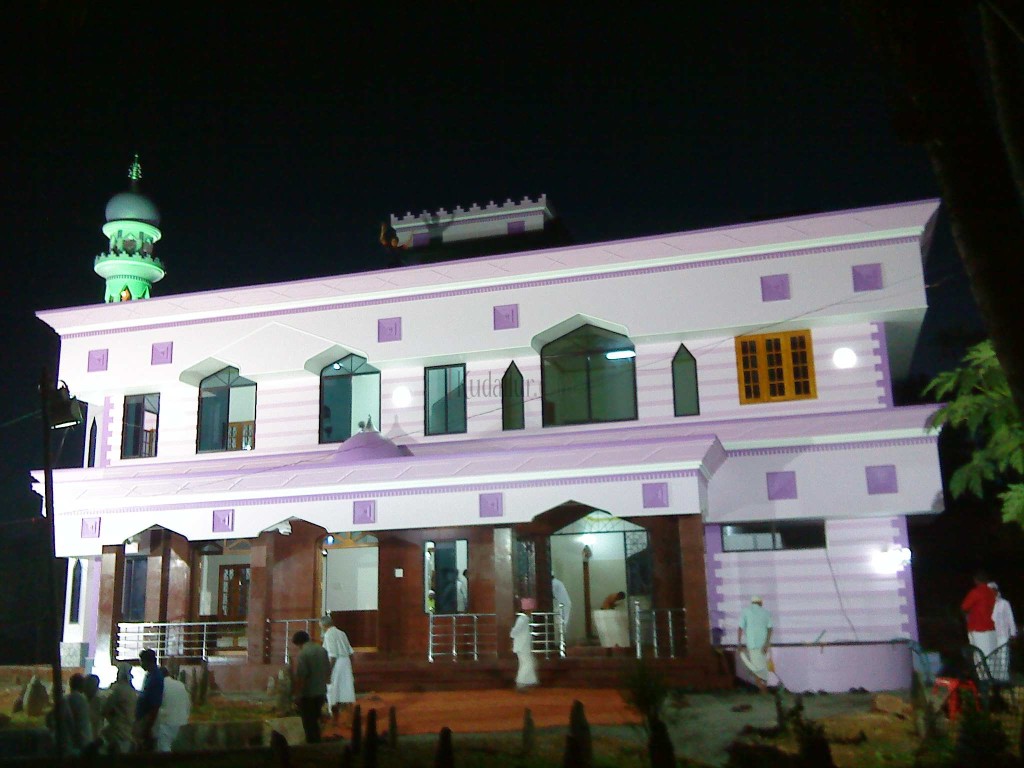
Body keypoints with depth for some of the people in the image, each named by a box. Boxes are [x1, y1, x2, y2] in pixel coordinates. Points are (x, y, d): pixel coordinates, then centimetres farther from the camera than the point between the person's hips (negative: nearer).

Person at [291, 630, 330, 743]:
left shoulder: (303, 654, -17)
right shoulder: (322, 650, 5)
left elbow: (300, 677, -20)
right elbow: (328, 672, 11)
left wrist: (296, 694, -12)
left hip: (307, 695, -7)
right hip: (321, 693, 7)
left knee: (309, 723, 5)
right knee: (315, 721, 20)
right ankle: (317, 743, 26)